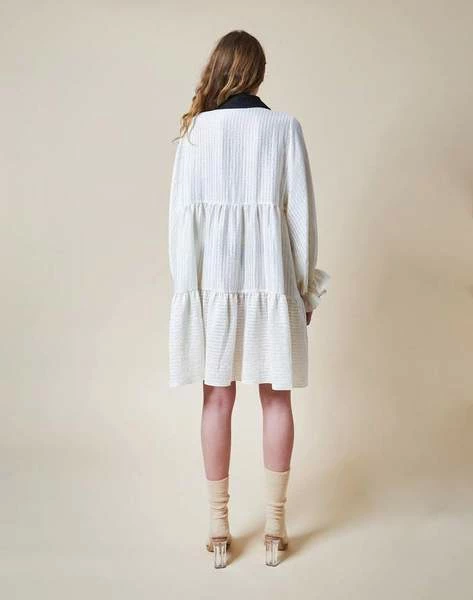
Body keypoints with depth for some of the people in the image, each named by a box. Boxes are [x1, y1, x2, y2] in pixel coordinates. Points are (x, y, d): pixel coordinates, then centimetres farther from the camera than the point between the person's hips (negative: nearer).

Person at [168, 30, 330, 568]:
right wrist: (306, 288, 7)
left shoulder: (194, 129, -1)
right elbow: (301, 212, -1)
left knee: (217, 399, 8)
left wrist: (184, 286, 5)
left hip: (211, 277, 0)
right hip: (270, 276, 0)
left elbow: (181, 214, -3)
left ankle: (219, 526, 18)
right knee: (276, 399, 10)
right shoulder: (284, 127, -1)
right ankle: (275, 524, 19)